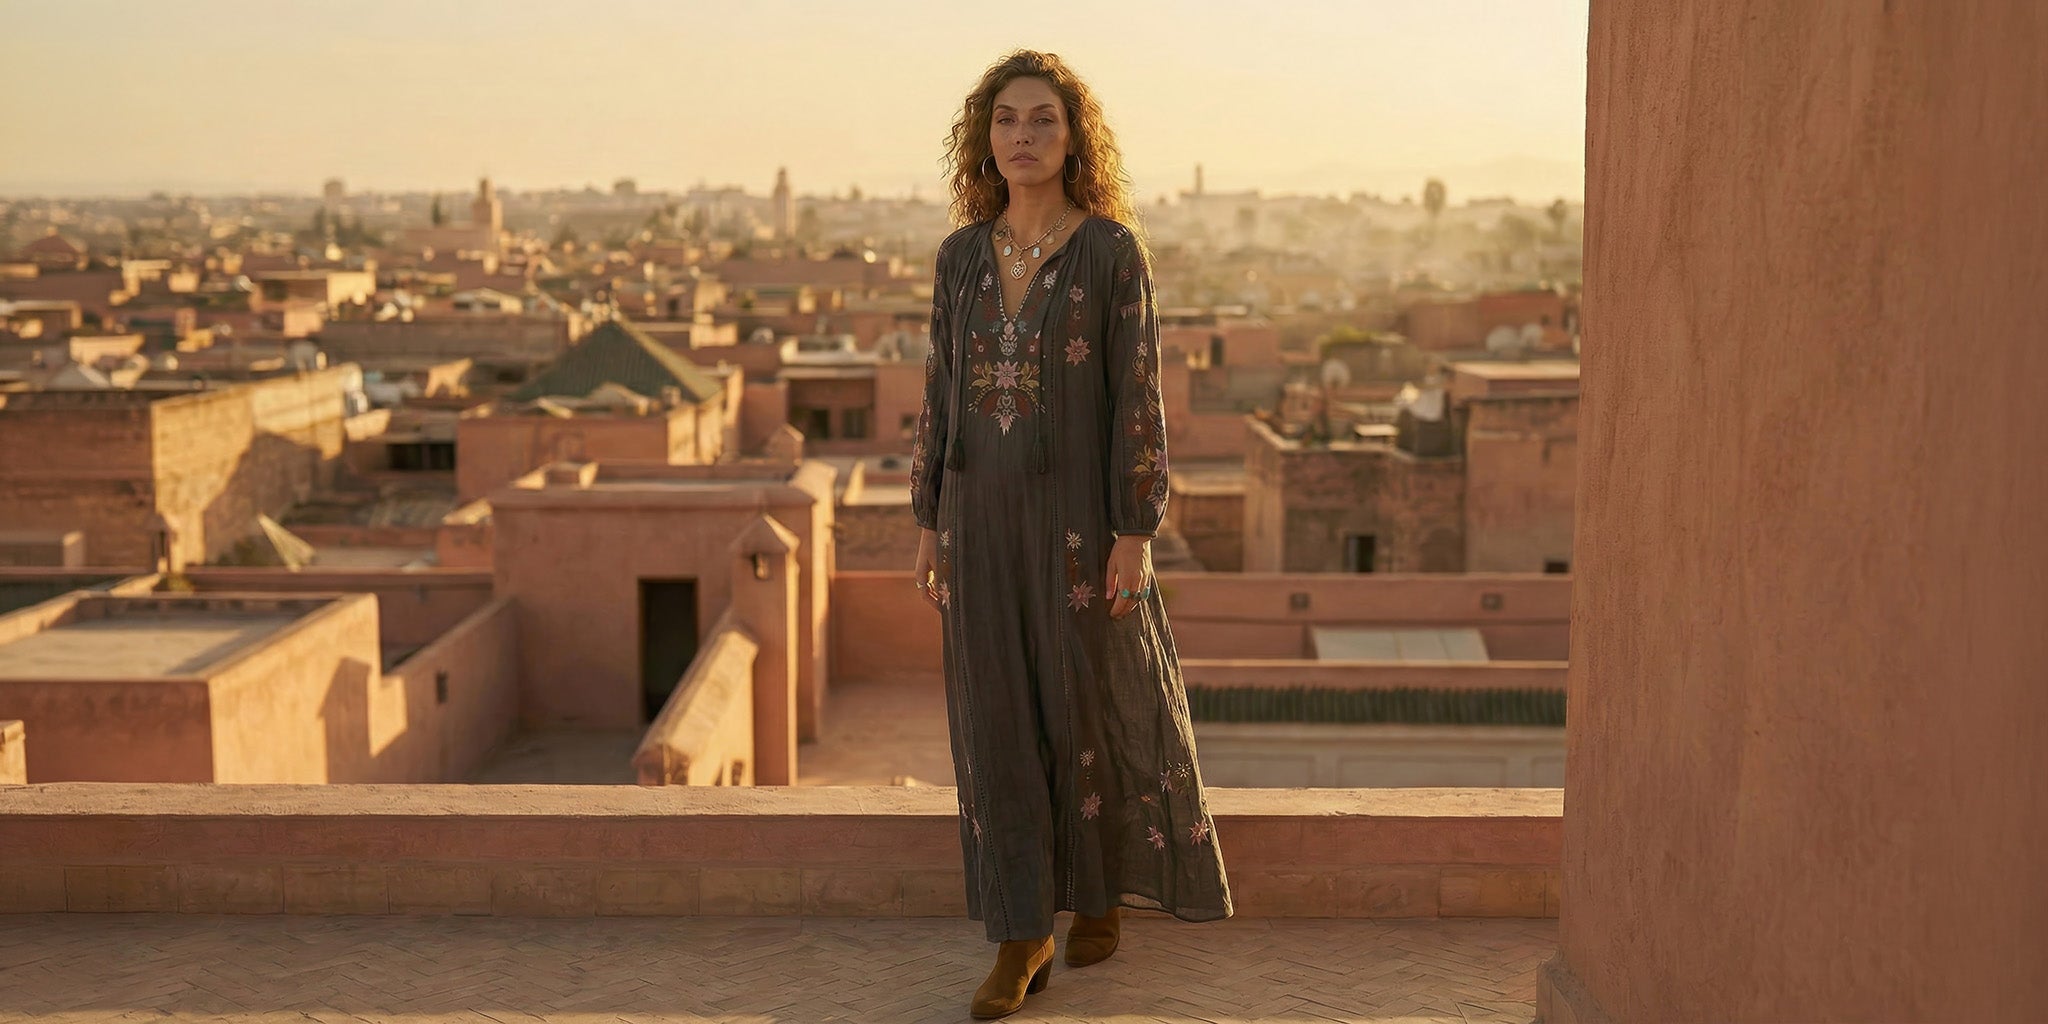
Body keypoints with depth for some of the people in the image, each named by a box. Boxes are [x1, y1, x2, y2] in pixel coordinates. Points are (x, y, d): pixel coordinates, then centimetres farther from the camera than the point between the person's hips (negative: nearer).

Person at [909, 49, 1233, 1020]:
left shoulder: (1114, 250, -6)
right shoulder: (960, 256, 6)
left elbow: (1138, 396, -8)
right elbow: (943, 392, 9)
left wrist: (1134, 535, -13)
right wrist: (928, 525, 6)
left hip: (1077, 511, -3)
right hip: (981, 512, 4)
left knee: (1090, 706, 7)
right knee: (997, 716, 3)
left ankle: (1103, 878, 34)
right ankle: (1024, 936, 12)